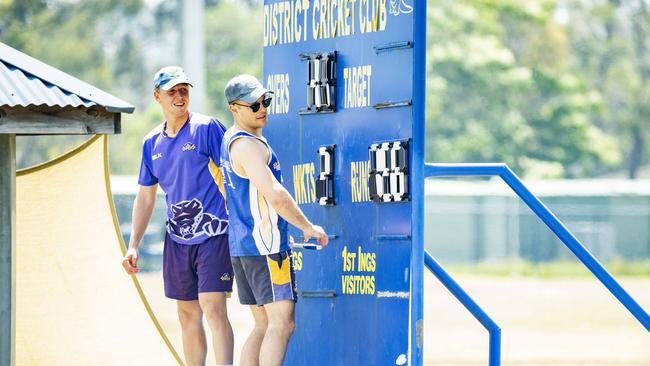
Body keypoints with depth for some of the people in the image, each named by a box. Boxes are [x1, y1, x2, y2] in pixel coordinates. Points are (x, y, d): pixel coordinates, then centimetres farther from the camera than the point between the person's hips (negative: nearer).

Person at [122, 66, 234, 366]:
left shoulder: (207, 128, -5)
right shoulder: (152, 143, 12)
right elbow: (145, 197, 18)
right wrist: (133, 246, 14)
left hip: (213, 234, -6)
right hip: (177, 238, 6)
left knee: (213, 307, -15)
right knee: (188, 314, 9)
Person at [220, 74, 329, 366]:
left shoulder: (230, 139, 16)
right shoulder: (247, 145, -16)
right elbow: (275, 195, -24)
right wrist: (309, 228, -13)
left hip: (241, 244, 10)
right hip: (265, 245, -10)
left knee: (263, 327, 12)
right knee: (281, 324, -14)